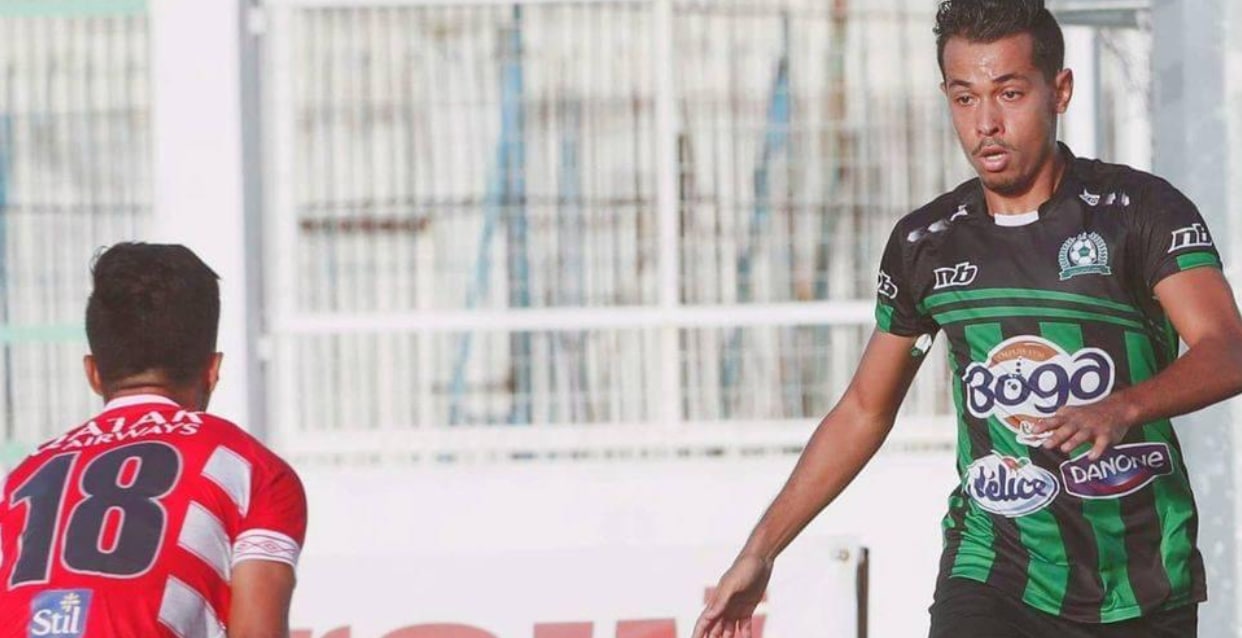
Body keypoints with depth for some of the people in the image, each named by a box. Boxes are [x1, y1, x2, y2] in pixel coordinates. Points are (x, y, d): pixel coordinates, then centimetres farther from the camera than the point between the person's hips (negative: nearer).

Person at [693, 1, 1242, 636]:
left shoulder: (1141, 209, -4)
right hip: (991, 574, 1)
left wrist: (1121, 408, -37)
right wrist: (760, 551, 16)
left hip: (1143, 587, -1)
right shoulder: (924, 244, 7)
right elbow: (865, 410, 18)